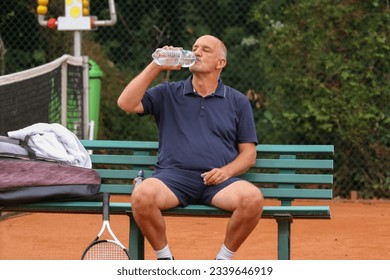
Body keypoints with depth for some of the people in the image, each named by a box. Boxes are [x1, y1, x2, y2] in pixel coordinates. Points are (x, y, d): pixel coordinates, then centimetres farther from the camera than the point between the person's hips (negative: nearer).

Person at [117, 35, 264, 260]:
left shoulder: (238, 101, 17)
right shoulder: (168, 94, 17)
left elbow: (249, 153, 14)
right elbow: (126, 103, 3)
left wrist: (226, 171, -7)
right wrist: (155, 67, 0)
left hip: (218, 181, 1)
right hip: (174, 175, 0)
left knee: (253, 198, -32)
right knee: (142, 195, -34)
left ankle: (223, 259, -8)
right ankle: (164, 258, -9)